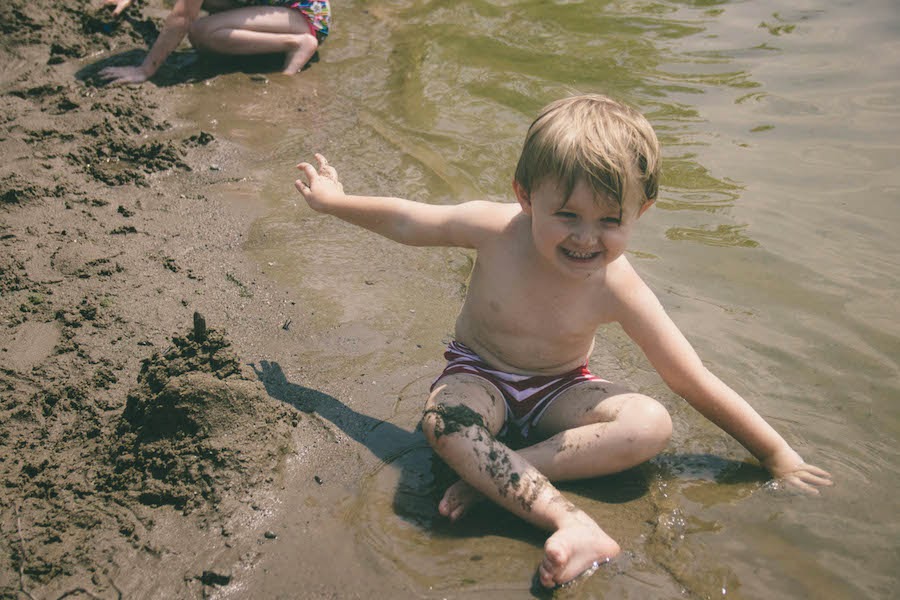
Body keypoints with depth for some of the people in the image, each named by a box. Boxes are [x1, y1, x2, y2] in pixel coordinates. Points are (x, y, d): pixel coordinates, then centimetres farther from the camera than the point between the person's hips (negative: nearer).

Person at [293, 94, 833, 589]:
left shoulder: (618, 288, -23)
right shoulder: (497, 229, -23)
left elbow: (696, 384, -16)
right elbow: (407, 221, -4)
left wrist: (778, 455, -12)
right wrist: (335, 201, 8)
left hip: (558, 392, 1)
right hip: (481, 377, -1)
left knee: (653, 423, -27)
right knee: (444, 419, -36)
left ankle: (490, 476, -31)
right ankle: (572, 523, -41)